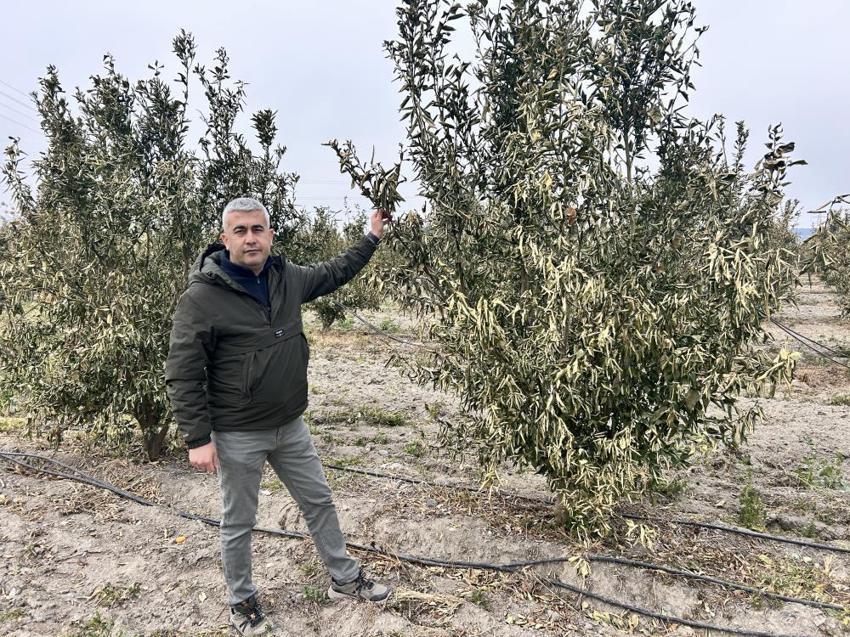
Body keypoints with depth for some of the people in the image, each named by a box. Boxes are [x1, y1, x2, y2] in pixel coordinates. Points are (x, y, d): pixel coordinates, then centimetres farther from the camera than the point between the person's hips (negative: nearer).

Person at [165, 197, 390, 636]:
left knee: (319, 502, 18)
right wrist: (197, 439, -18)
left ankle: (345, 579, 39)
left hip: (291, 427, 6)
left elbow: (332, 273, 19)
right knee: (238, 524, 13)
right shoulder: (201, 297, -18)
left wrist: (372, 238, 23)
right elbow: (182, 375, -16)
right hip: (238, 436, -5)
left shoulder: (287, 278, -1)